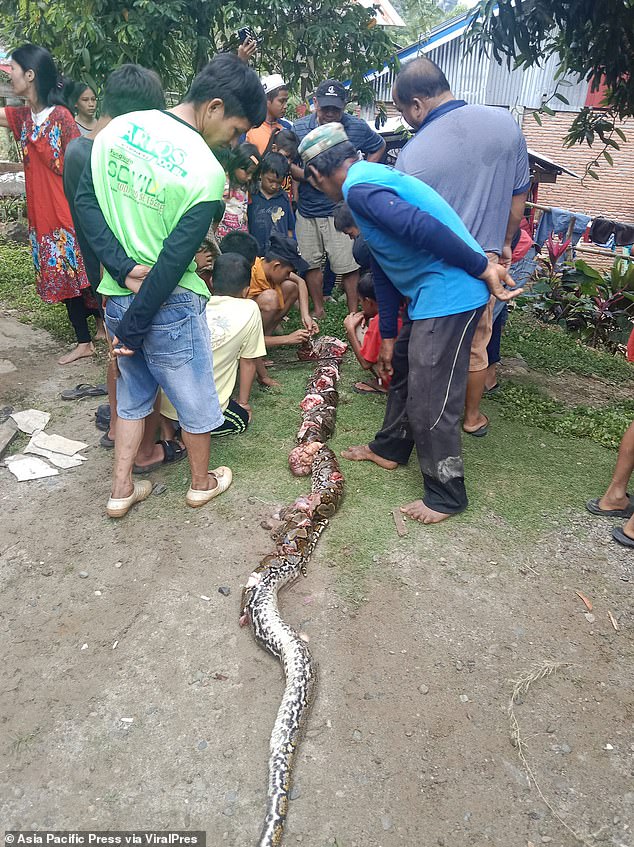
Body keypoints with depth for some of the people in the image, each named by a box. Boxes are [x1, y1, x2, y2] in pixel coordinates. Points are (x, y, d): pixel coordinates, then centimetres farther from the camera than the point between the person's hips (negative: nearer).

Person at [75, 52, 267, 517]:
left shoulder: (119, 127, 0)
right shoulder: (207, 172, -20)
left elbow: (86, 200, 1)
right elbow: (174, 260, -21)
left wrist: (122, 268, -7)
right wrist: (134, 327, -14)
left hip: (118, 294, 6)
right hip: (169, 304, -6)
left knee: (133, 392, 22)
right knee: (194, 396, 15)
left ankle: (121, 491, 29)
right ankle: (202, 482, 34)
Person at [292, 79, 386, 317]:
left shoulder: (357, 127, -3)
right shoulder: (299, 127, 1)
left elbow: (379, 147, 13)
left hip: (341, 209, -3)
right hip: (307, 209, 3)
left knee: (347, 265, -3)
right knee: (311, 263, 10)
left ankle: (354, 313, 10)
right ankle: (318, 310, 26)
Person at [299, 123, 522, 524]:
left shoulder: (359, 187, -14)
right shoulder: (372, 178, 20)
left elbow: (422, 227, -30)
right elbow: (384, 267, 22)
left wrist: (482, 268, -22)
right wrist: (387, 337, 24)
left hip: (449, 295, -11)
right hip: (429, 294, 11)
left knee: (430, 404, -3)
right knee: (402, 369, 24)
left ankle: (447, 497, 14)